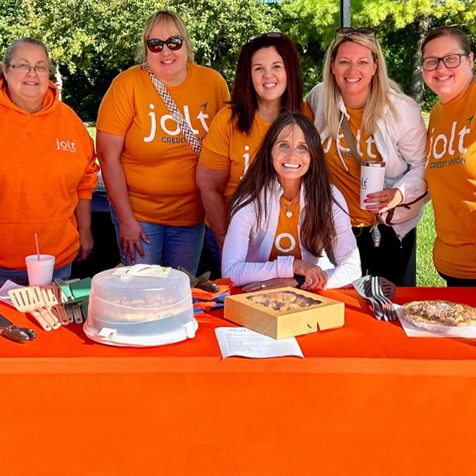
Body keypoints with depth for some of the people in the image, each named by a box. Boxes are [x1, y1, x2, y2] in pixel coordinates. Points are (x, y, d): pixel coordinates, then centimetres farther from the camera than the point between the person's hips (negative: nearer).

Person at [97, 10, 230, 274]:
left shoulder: (213, 82, -3)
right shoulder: (127, 85, -10)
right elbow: (108, 157, -10)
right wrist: (126, 219, -11)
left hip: (193, 214, 2)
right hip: (138, 213, -2)